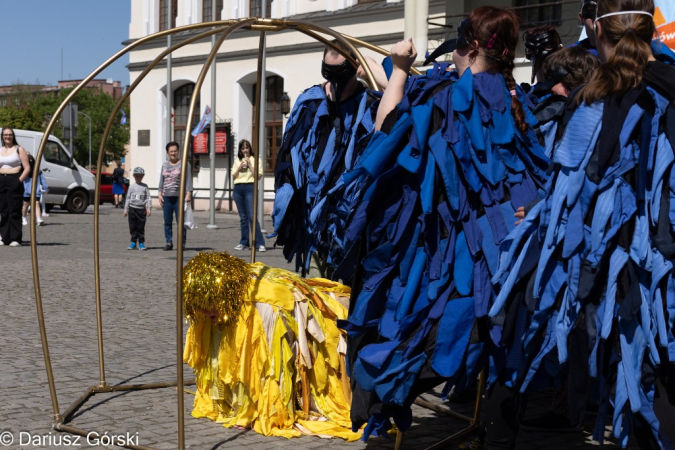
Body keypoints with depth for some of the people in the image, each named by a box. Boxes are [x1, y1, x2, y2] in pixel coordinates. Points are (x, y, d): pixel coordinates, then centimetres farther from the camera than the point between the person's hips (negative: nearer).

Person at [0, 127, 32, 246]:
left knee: (14, 211, -7)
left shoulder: (19, 149, 2)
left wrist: (20, 180, -14)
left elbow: (27, 168, -5)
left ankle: (15, 239, -8)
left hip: (14, 180, -5)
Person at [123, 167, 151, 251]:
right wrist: (126, 209, 6)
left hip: (141, 209, -1)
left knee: (141, 227, 1)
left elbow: (148, 198, 3)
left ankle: (141, 243, 6)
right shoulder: (131, 187, 6)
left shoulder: (145, 186, 5)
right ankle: (133, 242, 12)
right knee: (133, 227, 4)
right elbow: (128, 198, 9)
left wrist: (149, 208, -4)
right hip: (132, 208, 1)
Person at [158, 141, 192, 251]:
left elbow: (188, 180, -4)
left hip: (179, 197, -5)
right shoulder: (164, 165, 17)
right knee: (167, 221, 3)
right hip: (166, 197, 5)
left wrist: (188, 194, -12)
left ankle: (182, 243, 0)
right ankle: (169, 242, 9)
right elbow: (161, 180, 19)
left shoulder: (184, 164, 2)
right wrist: (159, 193, 9)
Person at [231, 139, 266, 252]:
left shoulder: (255, 159, 5)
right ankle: (244, 242, 11)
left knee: (252, 217, -13)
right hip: (238, 188, 5)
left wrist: (250, 165, -7)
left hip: (250, 188, -4)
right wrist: (240, 167, -3)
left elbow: (259, 176, -2)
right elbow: (234, 176, 12)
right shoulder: (237, 160, 17)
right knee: (243, 217, 7)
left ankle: (260, 243, -14)